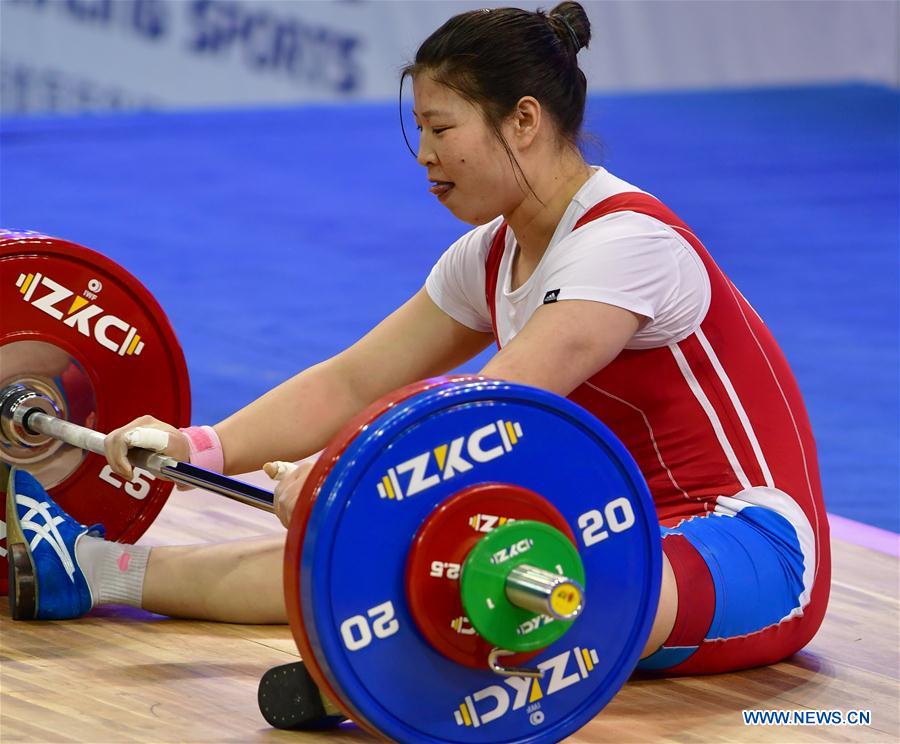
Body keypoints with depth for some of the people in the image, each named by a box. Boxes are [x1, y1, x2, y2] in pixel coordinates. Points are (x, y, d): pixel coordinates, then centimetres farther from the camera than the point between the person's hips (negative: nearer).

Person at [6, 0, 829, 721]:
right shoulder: (491, 258, 10)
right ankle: (92, 568, 2)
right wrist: (201, 448, -4)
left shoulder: (627, 242, -19)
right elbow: (346, 384, 8)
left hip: (752, 551, -8)